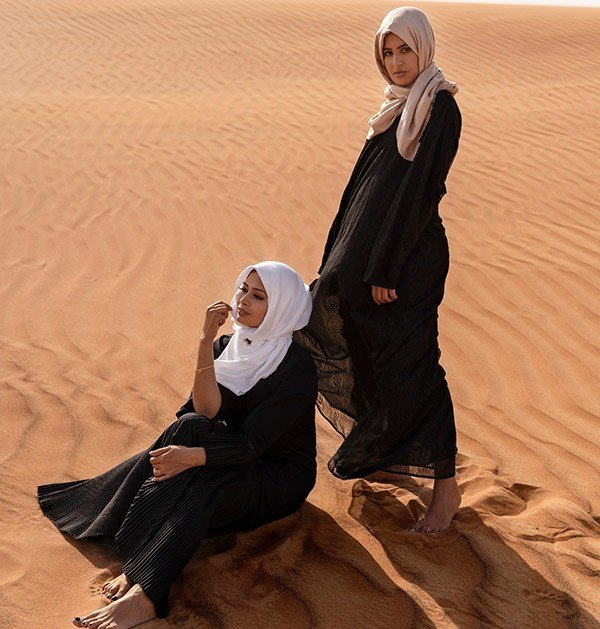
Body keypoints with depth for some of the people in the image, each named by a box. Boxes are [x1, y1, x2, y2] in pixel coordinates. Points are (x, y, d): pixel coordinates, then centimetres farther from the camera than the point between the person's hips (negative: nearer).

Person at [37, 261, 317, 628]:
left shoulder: (297, 367, -19)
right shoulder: (226, 346, -1)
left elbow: (252, 443, -25)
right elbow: (207, 411, -17)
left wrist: (192, 456, -40)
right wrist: (206, 342, -25)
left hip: (281, 478, -5)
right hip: (236, 458, 5)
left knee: (198, 486, -32)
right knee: (189, 428, -26)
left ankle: (143, 595, -38)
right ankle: (137, 569, -32)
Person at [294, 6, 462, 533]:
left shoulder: (440, 106, -13)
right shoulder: (398, 106, 14)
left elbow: (423, 188, -19)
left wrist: (387, 269, -21)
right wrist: (344, 258, 16)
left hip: (411, 255, -9)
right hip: (368, 247, 9)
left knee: (411, 366, -7)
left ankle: (446, 484, 6)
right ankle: (375, 452, 35)